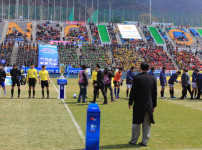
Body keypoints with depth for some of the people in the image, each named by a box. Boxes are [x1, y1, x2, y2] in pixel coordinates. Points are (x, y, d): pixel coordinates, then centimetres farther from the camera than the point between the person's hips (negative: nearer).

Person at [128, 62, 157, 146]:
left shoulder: (137, 78, -9)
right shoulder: (153, 79, 1)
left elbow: (133, 91, -8)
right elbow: (155, 93, 4)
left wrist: (130, 102, 1)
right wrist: (154, 105, 11)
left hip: (138, 105, -2)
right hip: (149, 105, 3)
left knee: (136, 123, 8)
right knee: (147, 124, 10)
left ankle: (134, 140, 17)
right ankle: (145, 141, 14)